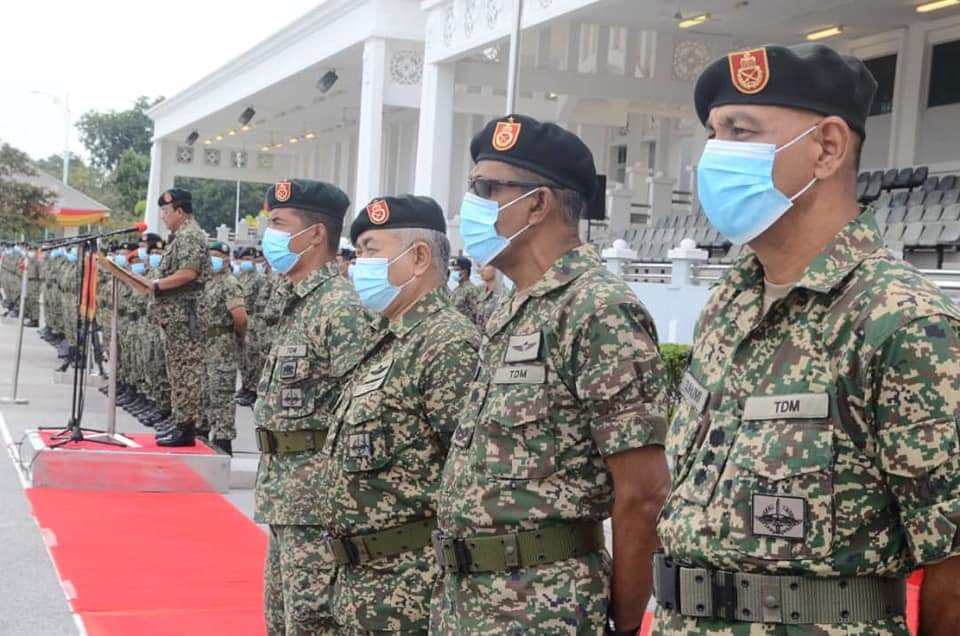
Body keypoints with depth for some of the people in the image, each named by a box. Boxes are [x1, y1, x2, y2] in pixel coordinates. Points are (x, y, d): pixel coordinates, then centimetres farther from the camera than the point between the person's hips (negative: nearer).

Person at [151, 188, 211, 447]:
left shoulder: (190, 235, -12)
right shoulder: (181, 235, 20)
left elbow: (188, 273, -23)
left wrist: (156, 284, -16)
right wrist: (156, 285, 13)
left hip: (184, 316, -11)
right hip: (177, 316, 11)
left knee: (186, 371, -8)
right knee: (180, 371, 12)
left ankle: (187, 429, -6)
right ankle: (181, 425, 18)